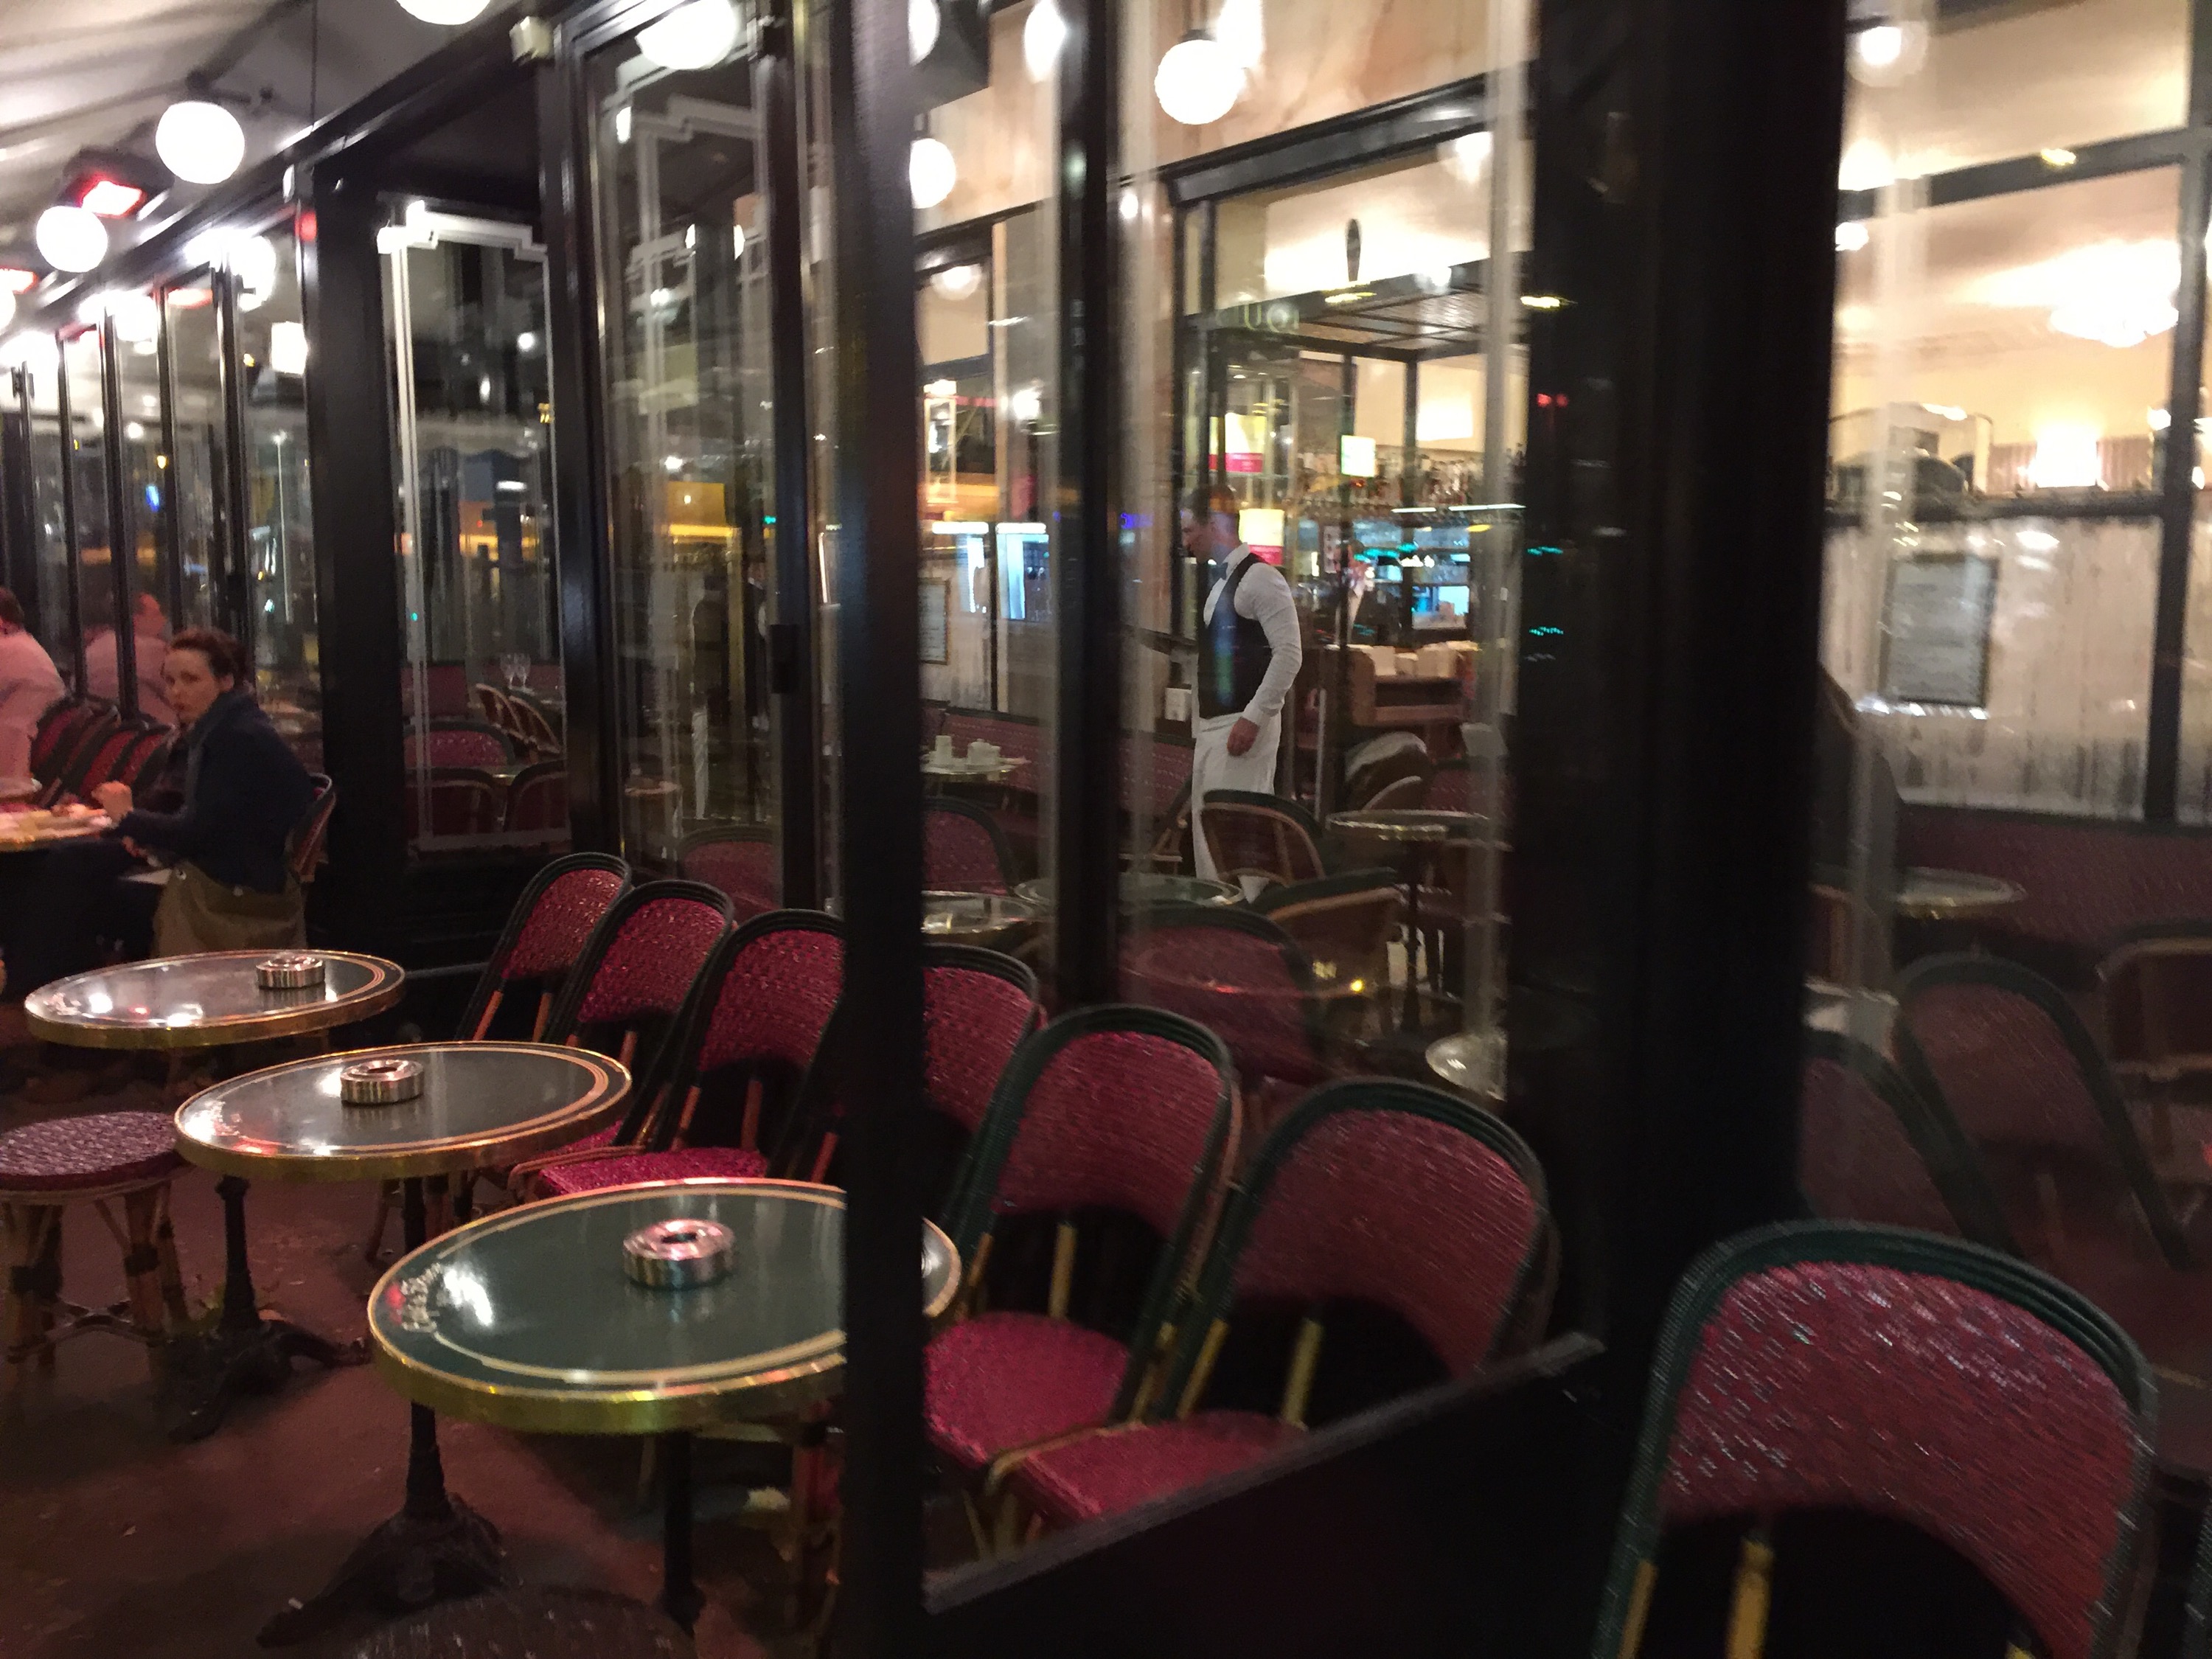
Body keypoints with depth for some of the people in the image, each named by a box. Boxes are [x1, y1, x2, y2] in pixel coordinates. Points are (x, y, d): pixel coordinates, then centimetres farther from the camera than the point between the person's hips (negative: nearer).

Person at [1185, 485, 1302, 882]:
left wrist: (1254, 719, -21)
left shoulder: (1260, 578, -11)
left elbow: (1290, 652, -18)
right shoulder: (1219, 581, 19)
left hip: (1243, 726, -10)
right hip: (1211, 726, 10)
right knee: (1205, 831, 11)